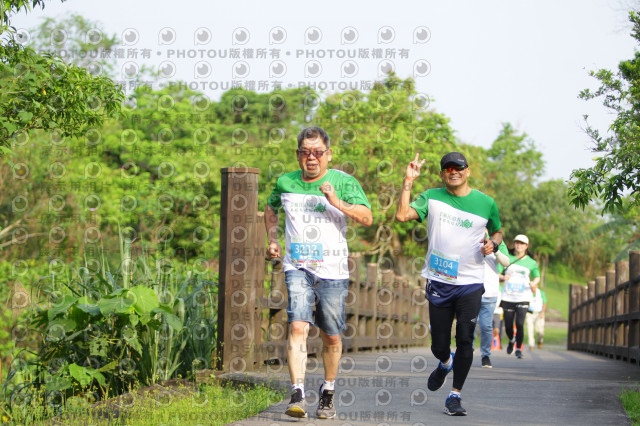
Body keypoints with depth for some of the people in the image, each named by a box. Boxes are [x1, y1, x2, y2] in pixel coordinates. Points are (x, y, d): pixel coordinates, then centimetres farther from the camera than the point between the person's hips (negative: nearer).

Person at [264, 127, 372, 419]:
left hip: (333, 271, 0)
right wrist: (272, 240, 15)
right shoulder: (285, 183, 8)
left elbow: (367, 218, -11)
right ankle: (297, 395, -24)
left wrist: (338, 203, -24)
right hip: (298, 267, 1)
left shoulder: (343, 182, -1)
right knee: (298, 326, -18)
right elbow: (270, 208, 28)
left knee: (331, 337, 6)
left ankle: (328, 393, 26)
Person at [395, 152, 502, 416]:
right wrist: (408, 182, -15)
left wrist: (493, 244, -3)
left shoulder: (485, 203, 3)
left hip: (470, 283, -1)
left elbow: (497, 231, 19)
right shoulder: (432, 197, 1)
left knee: (465, 340, -9)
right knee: (439, 345, 6)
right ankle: (446, 363, 43)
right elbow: (402, 215, -12)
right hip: (438, 282, 1)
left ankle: (455, 395, 3)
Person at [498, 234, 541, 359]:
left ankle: (519, 349, -3)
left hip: (523, 298, -1)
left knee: (520, 324, -16)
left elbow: (537, 277, 18)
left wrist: (534, 283, -6)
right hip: (508, 297, 1)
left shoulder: (531, 262, 7)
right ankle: (511, 340, 36)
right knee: (508, 326, 4)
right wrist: (502, 277, -17)